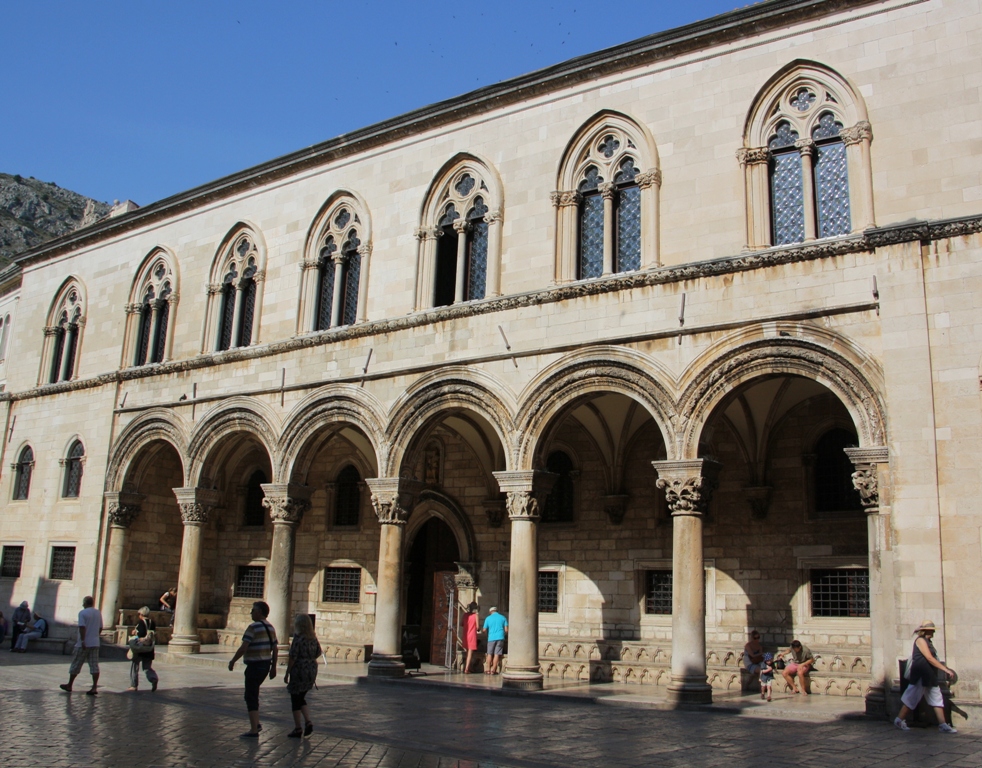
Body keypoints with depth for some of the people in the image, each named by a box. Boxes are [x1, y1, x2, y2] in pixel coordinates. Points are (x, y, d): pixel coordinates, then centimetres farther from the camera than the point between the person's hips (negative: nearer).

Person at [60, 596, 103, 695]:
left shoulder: (82, 613, -9)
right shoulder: (98, 613, 11)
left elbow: (82, 627, -18)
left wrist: (82, 641, -19)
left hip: (84, 644, -5)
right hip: (95, 643, 5)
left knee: (76, 665, 8)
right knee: (94, 666, 1)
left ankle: (69, 686, 20)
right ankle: (94, 687, -5)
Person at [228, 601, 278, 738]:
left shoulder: (253, 627, -15)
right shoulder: (270, 628, 10)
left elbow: (243, 648, -20)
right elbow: (274, 649, 13)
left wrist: (232, 661, -9)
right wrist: (273, 667, 19)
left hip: (255, 665, -8)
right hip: (266, 665, 8)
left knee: (251, 697, -2)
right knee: (253, 694, 23)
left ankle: (254, 730, -2)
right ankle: (256, 724, 23)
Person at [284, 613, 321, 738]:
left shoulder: (298, 638, -14)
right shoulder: (313, 638, 6)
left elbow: (293, 657, -15)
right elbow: (318, 653, 13)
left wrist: (287, 673, -8)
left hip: (299, 671, -7)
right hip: (311, 671, 7)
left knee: (296, 700, 5)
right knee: (301, 698, 20)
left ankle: (298, 729, 7)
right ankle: (308, 722, 5)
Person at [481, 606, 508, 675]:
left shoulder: (488, 618, 5)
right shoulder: (503, 618, 7)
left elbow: (484, 630, 4)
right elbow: (506, 630, 2)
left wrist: (481, 629, 27)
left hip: (491, 638, 0)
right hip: (500, 638, 0)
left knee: (490, 654, 10)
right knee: (497, 654, 0)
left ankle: (488, 669, 8)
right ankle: (493, 670, -2)